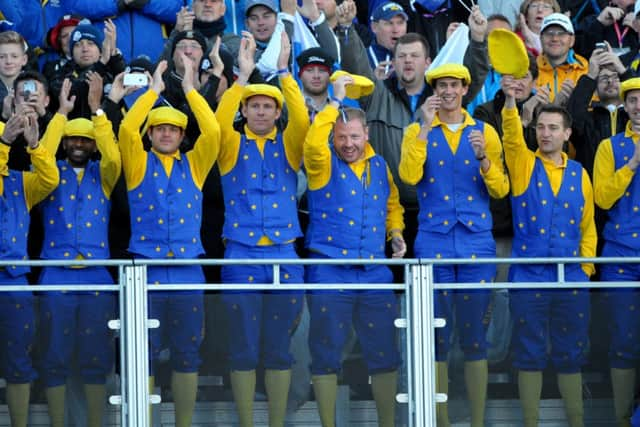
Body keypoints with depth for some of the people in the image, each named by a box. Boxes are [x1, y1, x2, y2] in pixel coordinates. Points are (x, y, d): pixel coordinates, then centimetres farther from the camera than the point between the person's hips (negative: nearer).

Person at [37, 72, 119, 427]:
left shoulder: (102, 175, 11)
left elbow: (114, 156, -11)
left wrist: (96, 109, -18)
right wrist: (62, 112, -16)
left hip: (96, 275, 1)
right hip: (56, 275, -1)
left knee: (97, 357, 2)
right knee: (54, 357, 0)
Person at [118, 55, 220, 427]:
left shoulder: (194, 165, 10)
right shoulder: (139, 164, 7)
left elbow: (213, 130, -4)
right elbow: (127, 128, -9)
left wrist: (190, 89, -4)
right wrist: (154, 90, -7)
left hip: (188, 271, 2)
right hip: (146, 270, -1)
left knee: (187, 354, 5)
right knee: (143, 354, -1)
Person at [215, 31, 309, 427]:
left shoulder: (289, 145, 9)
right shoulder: (233, 146, 7)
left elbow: (302, 119, -10)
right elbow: (219, 122, -14)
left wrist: (284, 71, -19)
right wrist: (243, 75, -23)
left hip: (284, 256, 1)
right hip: (241, 256, -1)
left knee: (280, 348, 5)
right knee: (243, 348, 1)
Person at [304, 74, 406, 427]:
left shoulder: (379, 165, 11)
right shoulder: (324, 163, -2)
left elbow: (392, 204, 25)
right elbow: (312, 142, -25)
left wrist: (396, 231, 6)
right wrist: (335, 102, -21)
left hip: (375, 271, 4)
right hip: (330, 269, -4)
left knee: (384, 351, 6)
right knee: (327, 351, 0)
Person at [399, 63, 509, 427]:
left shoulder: (485, 132, 10)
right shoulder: (419, 132, 7)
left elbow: (501, 190, 5)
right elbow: (409, 176, -11)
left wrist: (484, 158, -11)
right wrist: (426, 128, -12)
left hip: (477, 242, 1)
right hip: (434, 243, -1)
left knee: (476, 336, 2)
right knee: (437, 338, 0)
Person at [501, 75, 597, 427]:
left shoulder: (578, 173, 10)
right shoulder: (523, 164, 3)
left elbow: (588, 226, 14)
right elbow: (512, 135, -18)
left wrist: (586, 264, 3)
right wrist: (510, 101, -36)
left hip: (571, 278, 2)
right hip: (528, 276, -2)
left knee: (570, 355, 7)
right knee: (529, 354, 1)